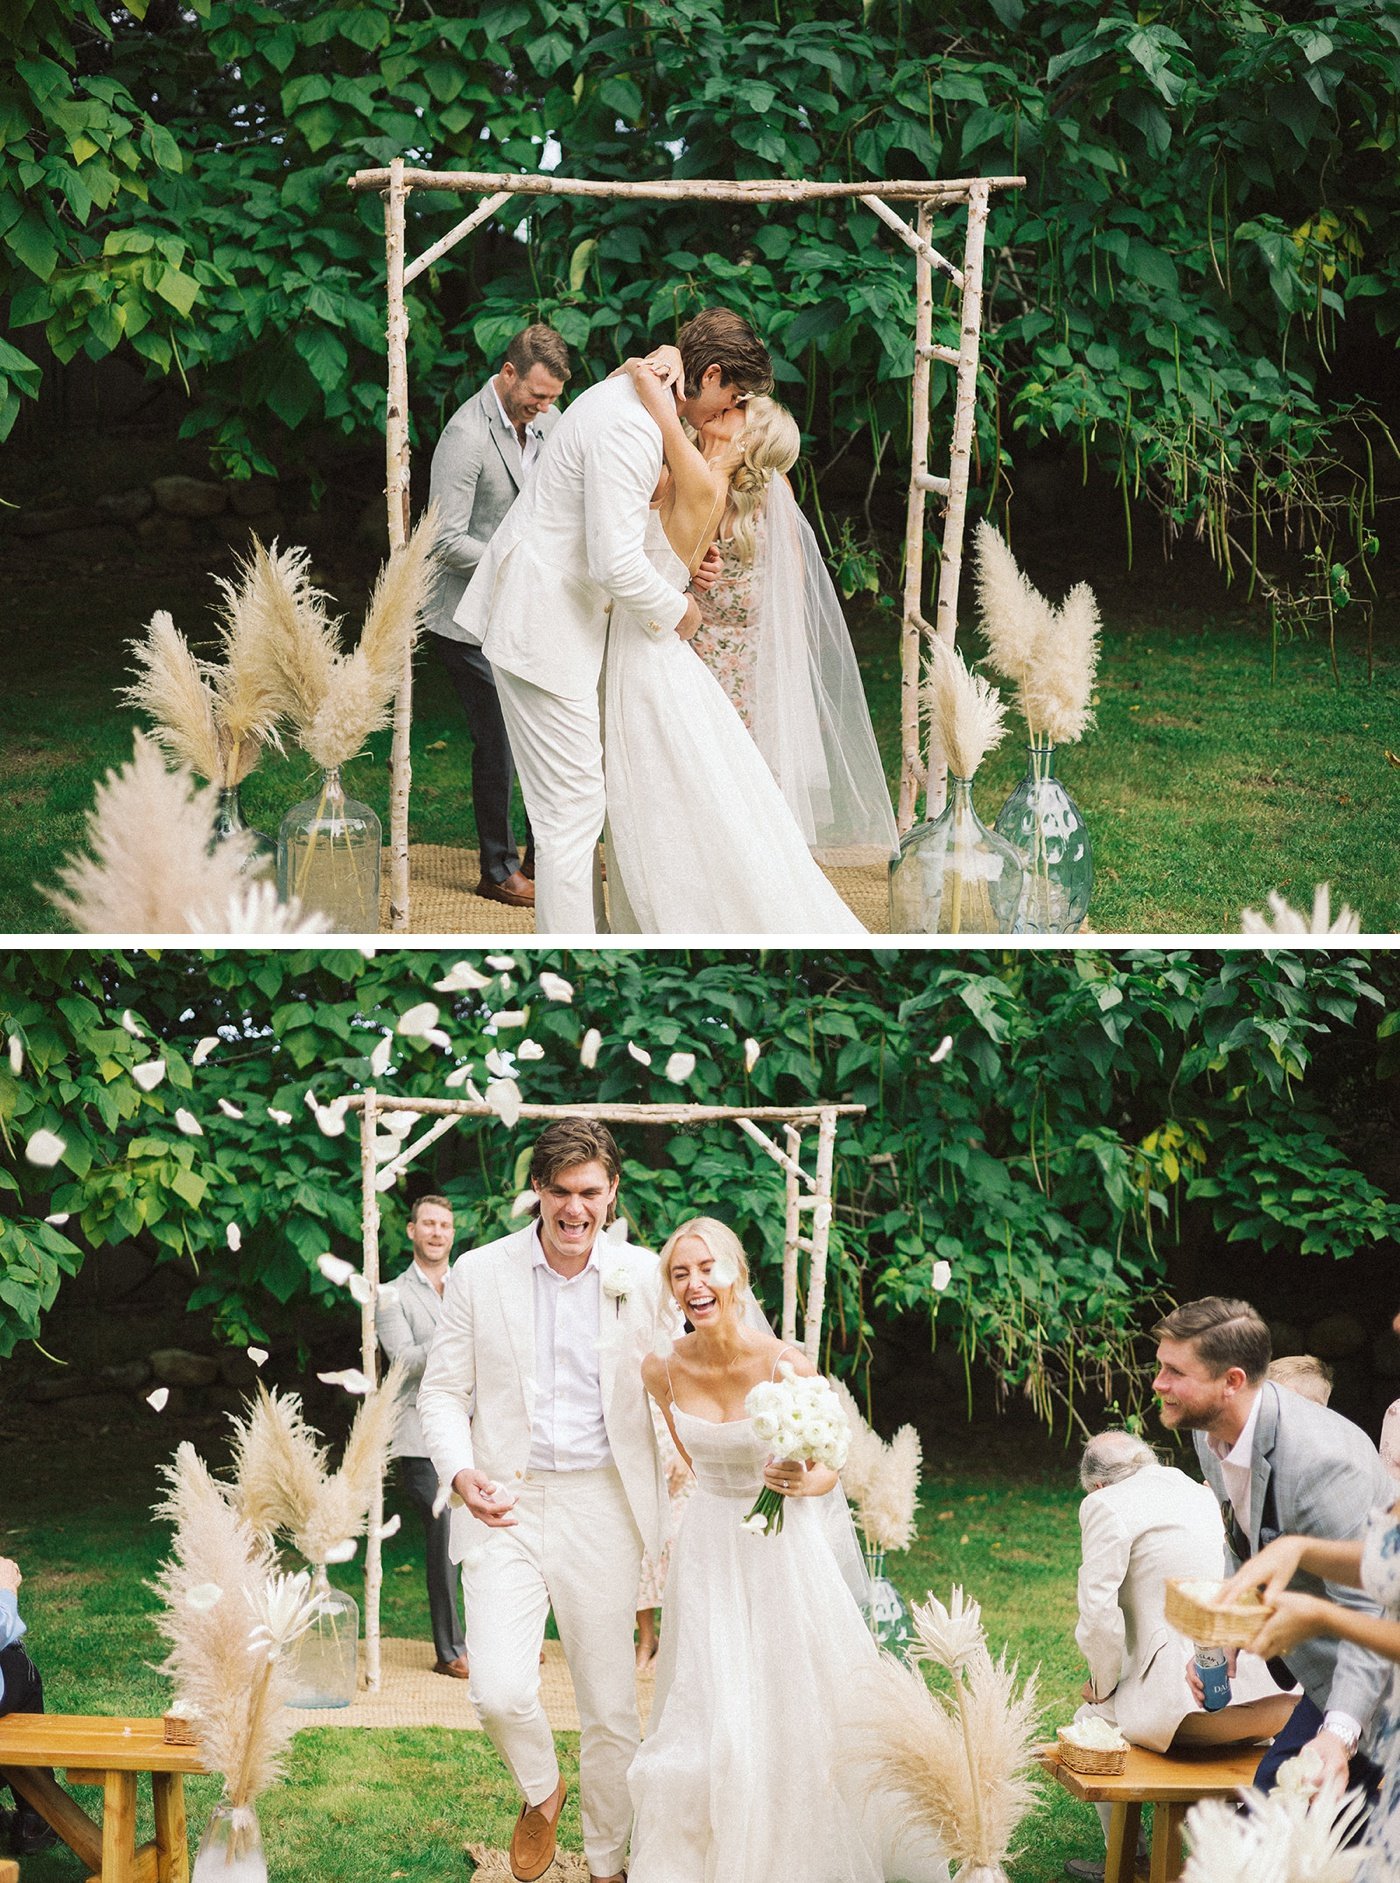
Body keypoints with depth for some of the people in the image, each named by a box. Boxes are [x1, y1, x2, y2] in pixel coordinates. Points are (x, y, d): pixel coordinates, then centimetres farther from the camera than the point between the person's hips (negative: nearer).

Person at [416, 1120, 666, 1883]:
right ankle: (540, 1791, 19)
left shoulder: (644, 1277, 0)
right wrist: (461, 1472, -16)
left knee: (611, 1710, 6)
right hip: (506, 1504, -1)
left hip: (602, 1506, 1)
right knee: (500, 1692, -15)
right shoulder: (479, 1274, 0)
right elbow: (443, 1390, 3)